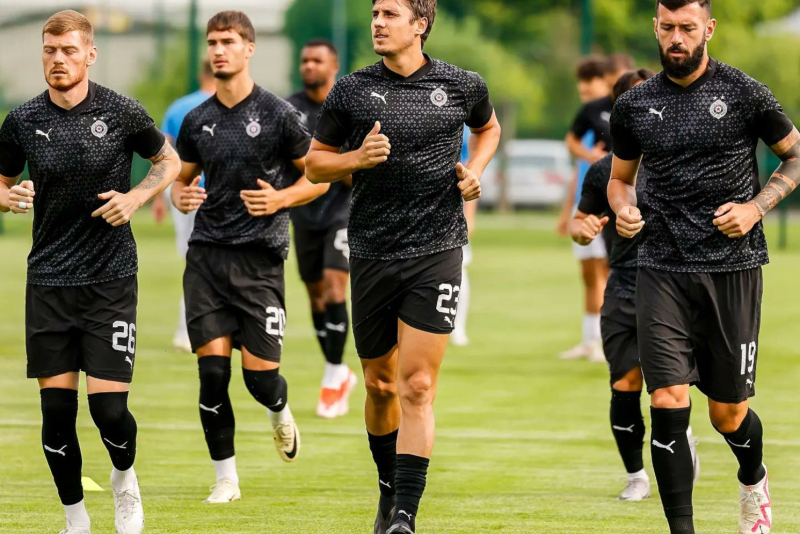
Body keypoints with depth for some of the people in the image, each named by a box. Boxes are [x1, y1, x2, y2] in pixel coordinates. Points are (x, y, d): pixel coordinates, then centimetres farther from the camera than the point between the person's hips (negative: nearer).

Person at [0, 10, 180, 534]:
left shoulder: (122, 112, -4)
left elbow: (169, 161, 11)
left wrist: (136, 197, -7)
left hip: (111, 279, -2)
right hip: (49, 279, 2)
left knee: (109, 408, -9)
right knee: (56, 408, -1)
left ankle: (125, 478, 24)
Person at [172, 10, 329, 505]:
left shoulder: (278, 114, -3)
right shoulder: (197, 120, 9)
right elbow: (182, 178, 22)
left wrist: (280, 199, -14)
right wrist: (181, 196, -2)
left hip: (259, 258, -3)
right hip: (207, 255, 3)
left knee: (260, 374, -5)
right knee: (212, 370, -6)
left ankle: (280, 411, 33)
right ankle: (226, 478, 4)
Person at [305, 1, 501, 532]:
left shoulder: (463, 86, 3)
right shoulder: (351, 91, 2)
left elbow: (489, 127, 25)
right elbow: (316, 164, 10)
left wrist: (475, 169, 6)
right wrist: (358, 158, -9)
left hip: (436, 251, -2)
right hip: (371, 253, 2)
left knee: (417, 386, -11)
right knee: (380, 385, 11)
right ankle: (389, 491, 34)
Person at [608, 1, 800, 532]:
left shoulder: (745, 94, -2)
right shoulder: (634, 106, 7)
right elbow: (621, 177, 21)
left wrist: (756, 208, -7)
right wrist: (624, 208, -1)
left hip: (733, 268, -2)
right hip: (663, 270, 2)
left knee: (728, 413, 6)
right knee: (668, 404, -12)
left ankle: (754, 480, 40)